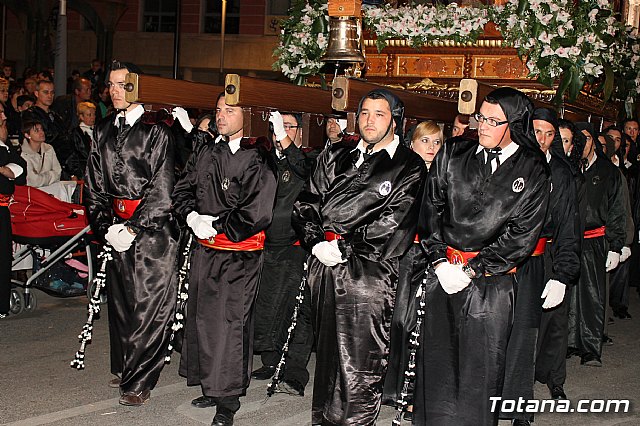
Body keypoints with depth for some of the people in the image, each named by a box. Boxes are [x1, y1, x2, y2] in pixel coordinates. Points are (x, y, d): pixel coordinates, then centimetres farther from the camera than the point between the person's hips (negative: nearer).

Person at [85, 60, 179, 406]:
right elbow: (95, 184, 11)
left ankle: (140, 381, 4)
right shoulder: (103, 131, 12)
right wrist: (105, 226, -2)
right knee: (119, 300, 12)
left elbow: (161, 189, -11)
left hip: (151, 228, -6)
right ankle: (123, 368, 27)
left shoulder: (156, 132, -6)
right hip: (117, 228, 6)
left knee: (149, 303, -4)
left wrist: (133, 228, -14)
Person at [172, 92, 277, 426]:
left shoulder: (257, 158, -12)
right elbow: (183, 188, 14)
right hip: (204, 249, 7)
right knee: (201, 317, 13)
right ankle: (210, 387, 29)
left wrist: (215, 226, -12)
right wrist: (191, 216, -5)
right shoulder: (204, 150, 8)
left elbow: (257, 213, -17)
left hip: (239, 254, -7)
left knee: (229, 322, -6)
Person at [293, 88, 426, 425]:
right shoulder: (335, 156, 14)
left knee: (359, 365, -4)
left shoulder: (409, 167, -1)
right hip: (324, 266, 5)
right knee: (326, 352, 16)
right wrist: (316, 243, -6)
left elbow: (394, 224, -11)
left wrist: (344, 248, -13)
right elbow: (306, 203, 11)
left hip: (368, 274, -5)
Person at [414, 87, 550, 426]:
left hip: (491, 283, -2)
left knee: (480, 366, 2)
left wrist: (471, 271, -11)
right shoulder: (453, 154, 5)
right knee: (436, 357, 9)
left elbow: (522, 234, -6)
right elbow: (430, 207, 6)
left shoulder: (533, 172, -2)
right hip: (442, 273, 3)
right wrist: (439, 261, -5)